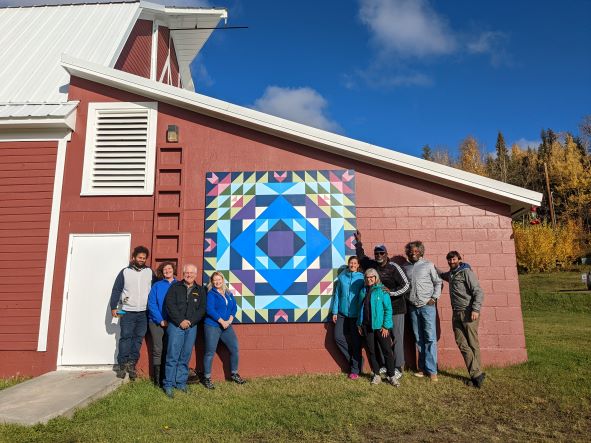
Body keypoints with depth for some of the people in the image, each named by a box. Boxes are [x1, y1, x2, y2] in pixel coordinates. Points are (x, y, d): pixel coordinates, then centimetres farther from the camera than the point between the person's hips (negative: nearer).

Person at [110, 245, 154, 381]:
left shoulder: (150, 272, 7)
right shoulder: (125, 272, 2)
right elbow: (116, 290, 3)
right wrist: (113, 307, -1)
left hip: (143, 313, 2)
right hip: (127, 312, -2)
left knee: (138, 338, 3)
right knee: (126, 337, -1)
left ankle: (131, 363, 12)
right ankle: (123, 365, 8)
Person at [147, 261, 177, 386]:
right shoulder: (157, 285, 2)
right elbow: (151, 304, -4)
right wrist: (161, 320, -12)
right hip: (157, 322, -1)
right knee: (158, 350, -1)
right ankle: (157, 379, 7)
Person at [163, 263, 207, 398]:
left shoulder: (200, 290, 11)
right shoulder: (175, 287, 4)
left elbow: (202, 309, 4)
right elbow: (170, 305, -5)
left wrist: (190, 321, -9)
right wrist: (180, 321, -12)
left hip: (191, 327, 3)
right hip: (176, 325, -2)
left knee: (185, 357, 6)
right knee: (173, 355, -4)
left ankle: (181, 383, 16)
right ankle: (168, 384, 4)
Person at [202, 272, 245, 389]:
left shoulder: (229, 294, 12)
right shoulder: (211, 294, -4)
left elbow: (234, 307, 8)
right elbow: (210, 310, -15)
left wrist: (230, 320, -8)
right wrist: (222, 321, -16)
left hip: (227, 326, 6)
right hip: (212, 326, -5)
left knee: (235, 349, 5)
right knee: (210, 352, -1)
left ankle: (234, 374, 22)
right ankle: (207, 378, 12)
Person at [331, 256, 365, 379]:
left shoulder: (361, 278, -5)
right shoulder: (341, 277, 4)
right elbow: (337, 294, 7)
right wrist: (334, 312, 5)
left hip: (356, 314, -3)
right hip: (342, 313, 3)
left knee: (356, 341, 2)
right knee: (338, 337, 0)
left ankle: (355, 370, 16)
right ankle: (352, 359, 22)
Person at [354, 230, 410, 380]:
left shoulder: (394, 267, -13)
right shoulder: (372, 265, 2)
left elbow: (407, 286, -13)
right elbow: (361, 257, 22)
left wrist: (391, 292, -21)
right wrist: (358, 242, 21)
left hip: (396, 308, -5)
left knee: (397, 338, -1)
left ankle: (398, 368, 7)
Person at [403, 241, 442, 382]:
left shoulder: (428, 265, -1)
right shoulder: (405, 267, 7)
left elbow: (438, 282, 2)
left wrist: (434, 298, -7)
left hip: (427, 306, -3)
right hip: (413, 307, 3)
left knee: (430, 338, -4)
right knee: (419, 339, 8)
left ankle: (431, 370, 1)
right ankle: (423, 368, 17)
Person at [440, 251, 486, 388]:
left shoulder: (466, 272, -5)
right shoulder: (450, 274, 16)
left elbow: (478, 292, -11)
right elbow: (441, 275, 39)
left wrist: (476, 309, -20)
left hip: (468, 313, -7)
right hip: (456, 314, 7)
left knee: (472, 344, -2)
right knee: (462, 344, 1)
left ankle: (476, 374, 7)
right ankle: (477, 374, 5)